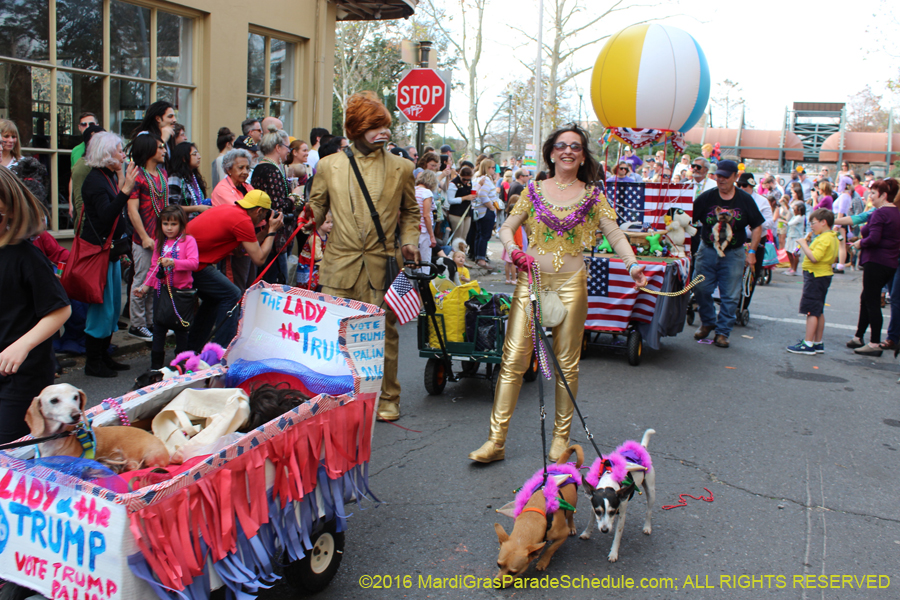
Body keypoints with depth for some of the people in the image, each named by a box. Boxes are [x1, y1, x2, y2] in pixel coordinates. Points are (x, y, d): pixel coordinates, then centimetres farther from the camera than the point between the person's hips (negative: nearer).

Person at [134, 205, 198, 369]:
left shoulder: (188, 241, -5)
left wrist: (173, 262, -29)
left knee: (181, 328, 7)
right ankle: (156, 364, 15)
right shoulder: (159, 243, 11)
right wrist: (146, 285, 9)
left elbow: (194, 263, -18)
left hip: (182, 289, -4)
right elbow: (154, 267, 17)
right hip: (162, 289, 4)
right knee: (159, 327, 7)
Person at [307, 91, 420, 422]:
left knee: (384, 332, 4)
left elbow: (409, 211, 19)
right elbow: (316, 206, 17)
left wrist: (409, 240, 2)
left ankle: (387, 398, 19)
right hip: (339, 262, 0)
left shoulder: (401, 168, 8)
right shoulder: (329, 165, 7)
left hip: (381, 264, 0)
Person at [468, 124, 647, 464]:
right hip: (531, 279, 0)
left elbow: (614, 233, 2)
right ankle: (496, 441, 1)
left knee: (567, 363, 5)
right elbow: (507, 228, 10)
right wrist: (513, 250, -11)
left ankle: (561, 437, 21)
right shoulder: (534, 190, 9)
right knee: (512, 359, -5)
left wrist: (633, 264, -14)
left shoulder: (592, 194, 7)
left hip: (570, 283, 0)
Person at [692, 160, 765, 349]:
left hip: (734, 254, 0)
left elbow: (757, 227, 6)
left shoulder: (745, 200, -2)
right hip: (707, 250, 1)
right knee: (701, 289, 3)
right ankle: (708, 323, 26)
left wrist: (751, 251, 0)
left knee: (730, 296, 0)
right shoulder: (706, 198, -3)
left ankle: (722, 331, 11)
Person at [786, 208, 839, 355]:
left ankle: (808, 344, -7)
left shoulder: (824, 239, -19)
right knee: (818, 311, 15)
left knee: (811, 311, -8)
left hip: (816, 276, -11)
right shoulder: (832, 237, 14)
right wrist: (809, 242, 9)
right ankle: (818, 343, 22)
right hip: (823, 275, 11)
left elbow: (814, 257, -28)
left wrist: (803, 243, -17)